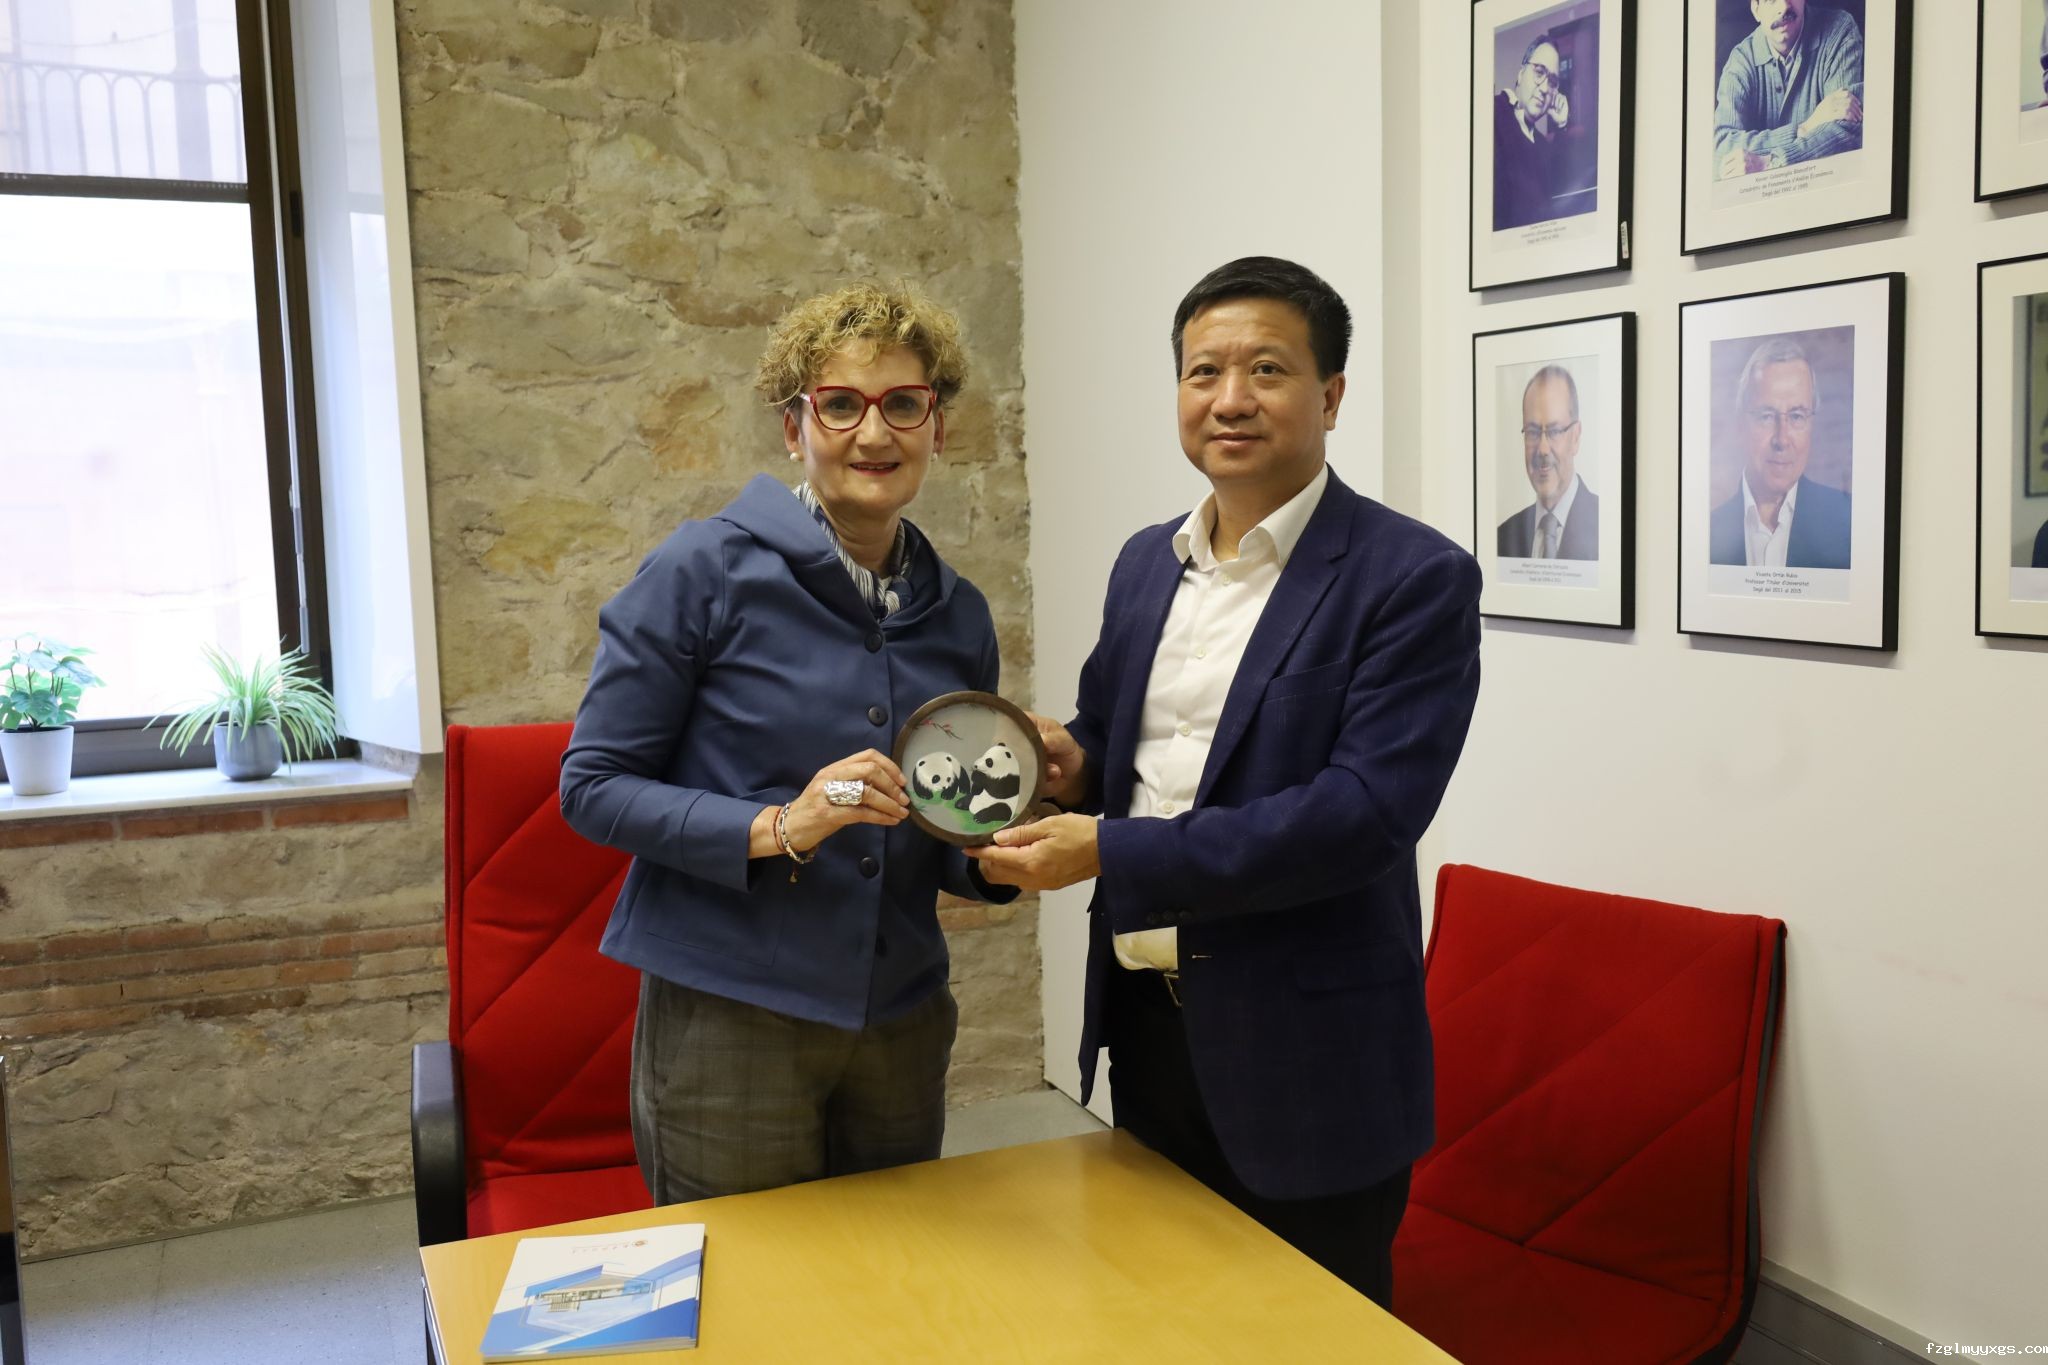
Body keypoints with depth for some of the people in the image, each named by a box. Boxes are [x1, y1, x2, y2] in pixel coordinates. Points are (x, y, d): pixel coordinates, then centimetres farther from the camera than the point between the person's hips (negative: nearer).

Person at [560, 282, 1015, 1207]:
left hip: (900, 1022, 5)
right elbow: (594, 785, -8)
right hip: (730, 1020, -4)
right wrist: (775, 828, -21)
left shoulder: (958, 615, 6)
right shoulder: (706, 573, -8)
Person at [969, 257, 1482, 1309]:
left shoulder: (1415, 579, -13)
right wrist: (1074, 761, -5)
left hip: (1302, 1053, -6)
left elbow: (1367, 809, -22)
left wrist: (1109, 851, -23)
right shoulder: (1145, 563, 8)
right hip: (1143, 1022, 6)